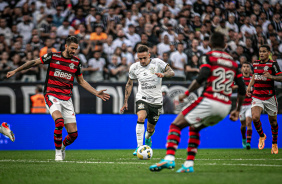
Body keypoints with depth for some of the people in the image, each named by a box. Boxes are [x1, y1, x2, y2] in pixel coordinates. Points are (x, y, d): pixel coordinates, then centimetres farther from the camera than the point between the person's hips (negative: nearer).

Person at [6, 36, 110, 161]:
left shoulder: (76, 62, 7)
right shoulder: (53, 56, -3)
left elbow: (81, 81, 19)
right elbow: (33, 62, 8)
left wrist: (96, 93, 12)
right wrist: (15, 71, 7)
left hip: (67, 99, 4)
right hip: (52, 96, -4)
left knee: (73, 133, -4)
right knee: (59, 121, -31)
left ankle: (63, 146, 32)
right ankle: (58, 151, -10)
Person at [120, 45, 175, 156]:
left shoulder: (157, 63, -8)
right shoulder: (134, 67, -1)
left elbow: (171, 72, -11)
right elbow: (129, 84, 11)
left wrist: (163, 74, -35)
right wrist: (125, 102, 10)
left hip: (156, 100, 0)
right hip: (142, 98, 0)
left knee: (151, 128, 11)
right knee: (141, 118, -30)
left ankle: (147, 139, 48)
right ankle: (139, 147, -29)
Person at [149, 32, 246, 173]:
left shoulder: (208, 56, 2)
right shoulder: (233, 62, 19)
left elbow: (203, 76, -16)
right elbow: (242, 89, 15)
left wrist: (186, 93, -8)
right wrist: (237, 110, 24)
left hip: (209, 101, -6)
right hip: (225, 107, 6)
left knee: (176, 125, 3)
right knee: (194, 129, 27)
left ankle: (169, 159, -18)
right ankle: (189, 164, 16)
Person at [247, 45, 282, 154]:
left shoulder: (273, 64, -6)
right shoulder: (255, 64, 9)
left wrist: (271, 76, -29)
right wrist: (249, 86, 14)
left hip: (270, 97, -3)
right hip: (257, 97, 3)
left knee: (273, 121, 8)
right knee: (255, 117, -21)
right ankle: (262, 136, 8)